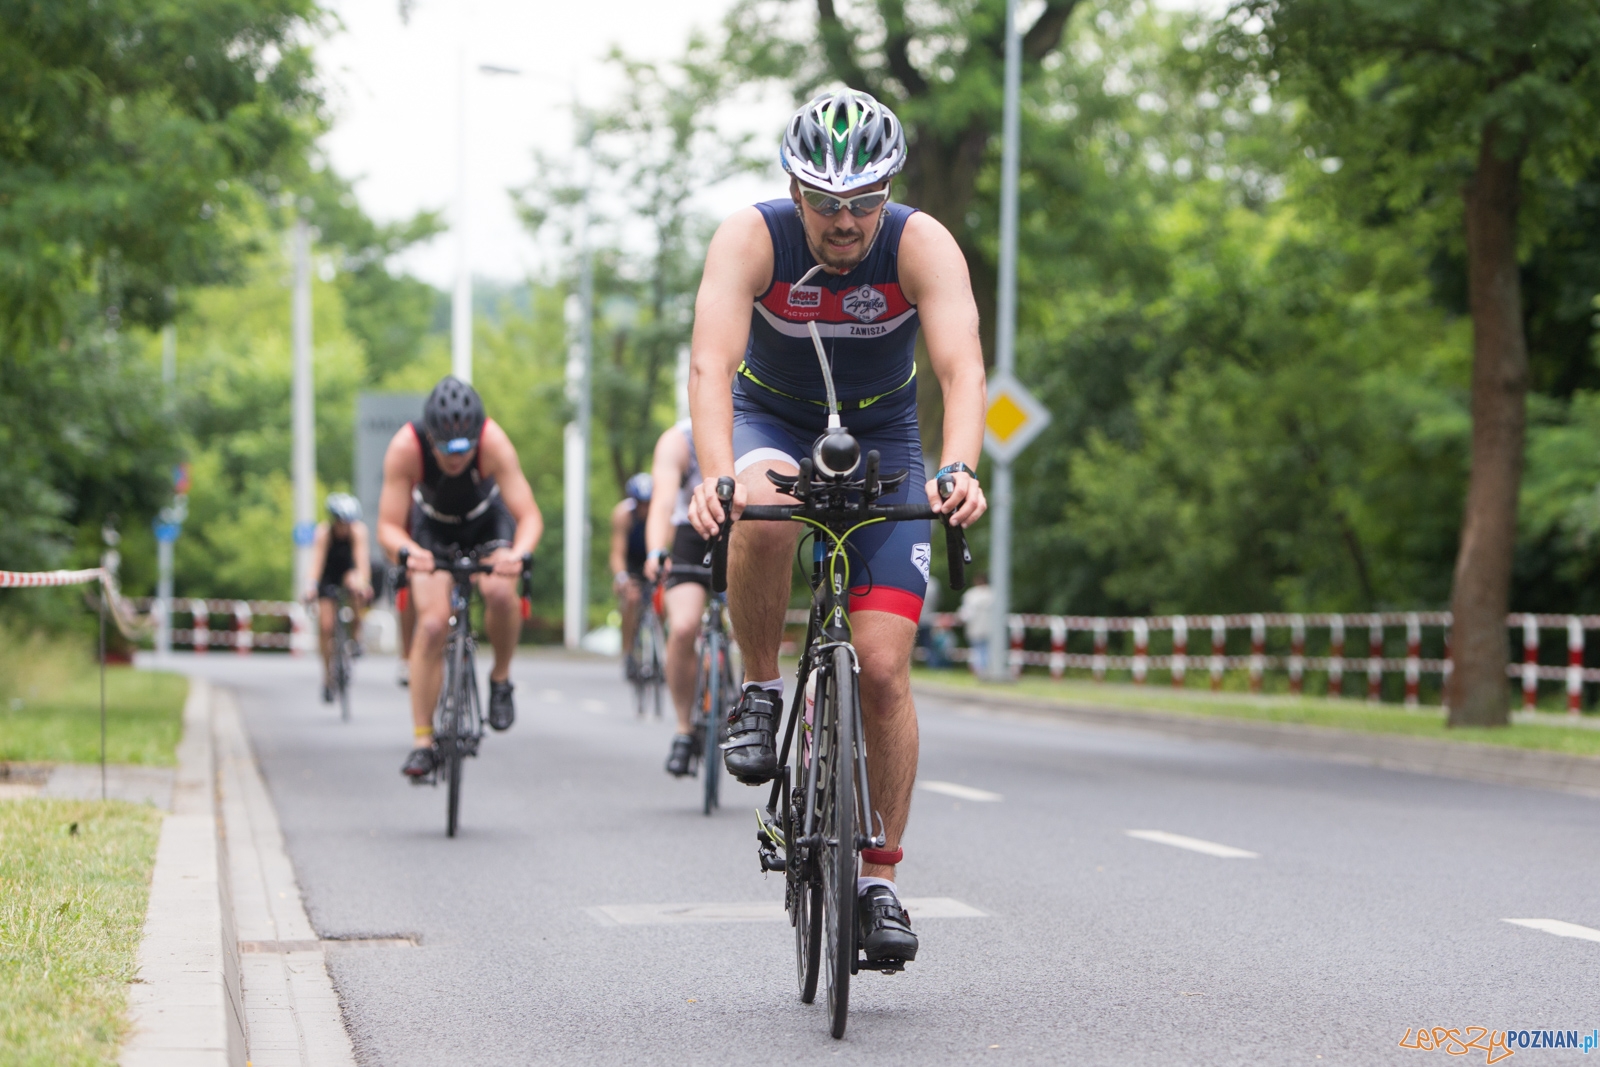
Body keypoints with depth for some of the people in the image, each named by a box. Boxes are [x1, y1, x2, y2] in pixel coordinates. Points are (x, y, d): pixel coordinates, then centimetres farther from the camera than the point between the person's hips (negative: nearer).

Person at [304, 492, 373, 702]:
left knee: (355, 586, -37)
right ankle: (328, 677, 5)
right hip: (328, 578, 0)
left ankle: (356, 634, -17)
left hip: (350, 572, 0)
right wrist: (312, 586, -51)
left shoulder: (358, 530, -26)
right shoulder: (324, 532, -26)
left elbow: (361, 555, -38)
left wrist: (363, 582, -54)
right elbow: (317, 558, -36)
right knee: (326, 627, -9)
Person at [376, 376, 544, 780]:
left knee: (499, 592, -30)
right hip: (433, 528, 0)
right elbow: (388, 526, -32)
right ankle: (422, 741, -8)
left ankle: (501, 678, -2)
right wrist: (407, 551, -54)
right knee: (432, 624, -17)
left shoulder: (493, 442, -36)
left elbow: (529, 516, -35)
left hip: (488, 522, 0)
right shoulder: (405, 448, -35)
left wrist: (518, 553, -56)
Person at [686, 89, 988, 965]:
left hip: (880, 436, 1)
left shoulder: (922, 245, -25)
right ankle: (758, 692, -14)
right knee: (764, 516, -39)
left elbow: (962, 367, -37)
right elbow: (711, 363, -37)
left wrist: (957, 470, -56)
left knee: (883, 669, -9)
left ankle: (879, 881, 3)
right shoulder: (751, 239, -26)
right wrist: (716, 476, -55)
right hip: (773, 421, 0)